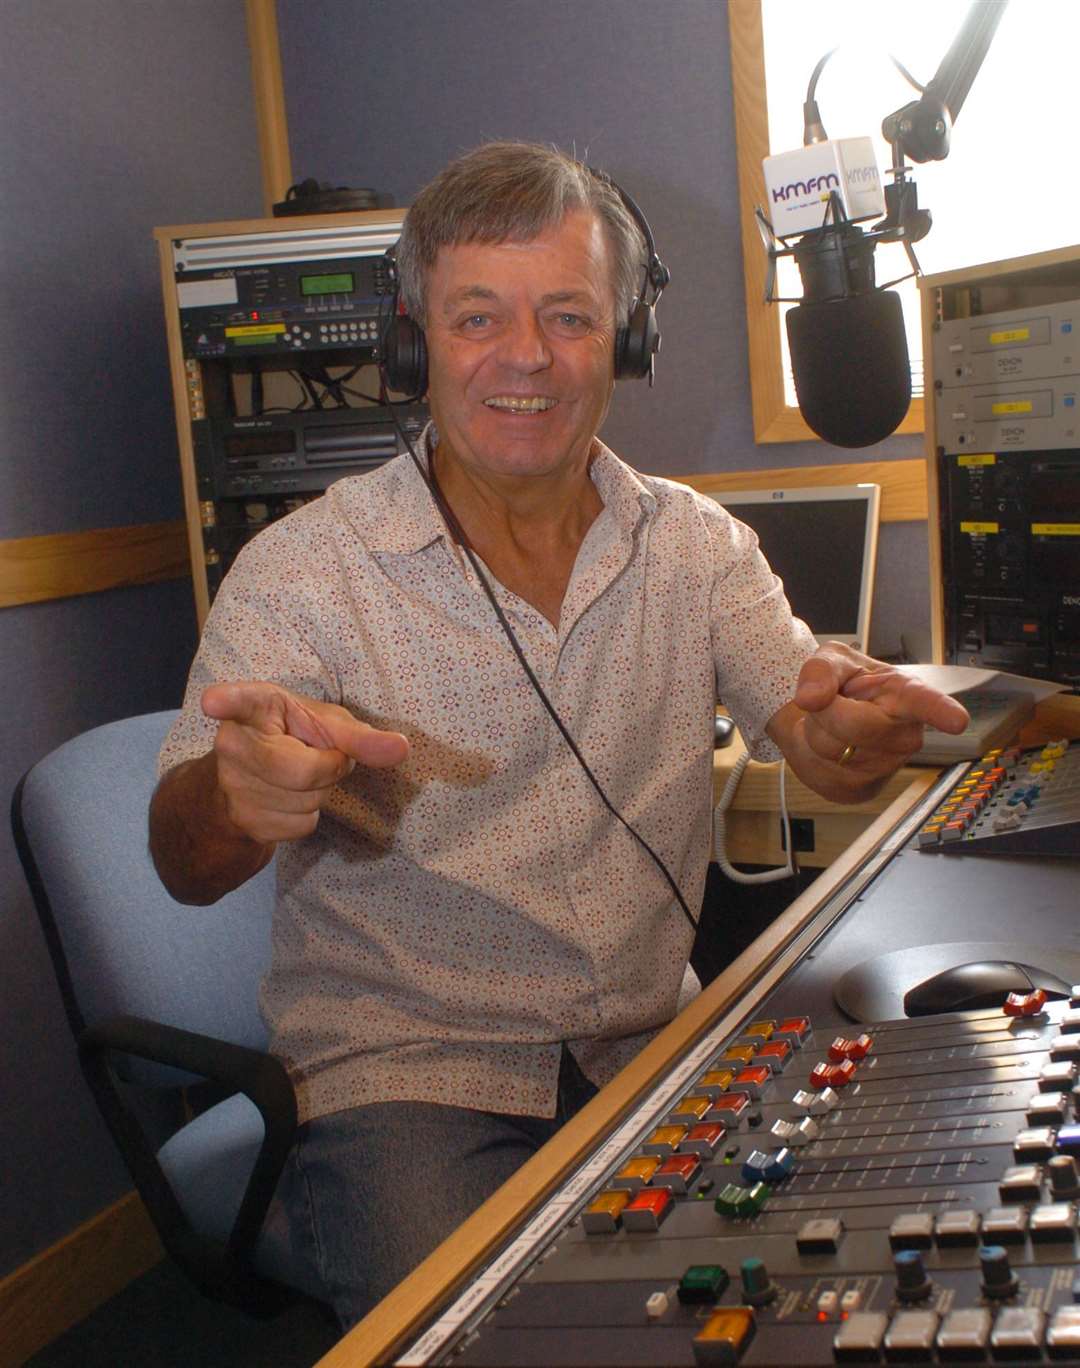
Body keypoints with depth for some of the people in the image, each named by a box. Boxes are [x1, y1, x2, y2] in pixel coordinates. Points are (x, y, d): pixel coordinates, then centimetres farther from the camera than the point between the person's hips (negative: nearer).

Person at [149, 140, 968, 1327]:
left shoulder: (697, 544, 5)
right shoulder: (301, 571, -7)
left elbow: (816, 743, -5)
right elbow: (186, 864, -13)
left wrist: (854, 722, -31)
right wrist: (241, 795, -38)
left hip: (651, 1047, 4)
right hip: (401, 1073, -3)